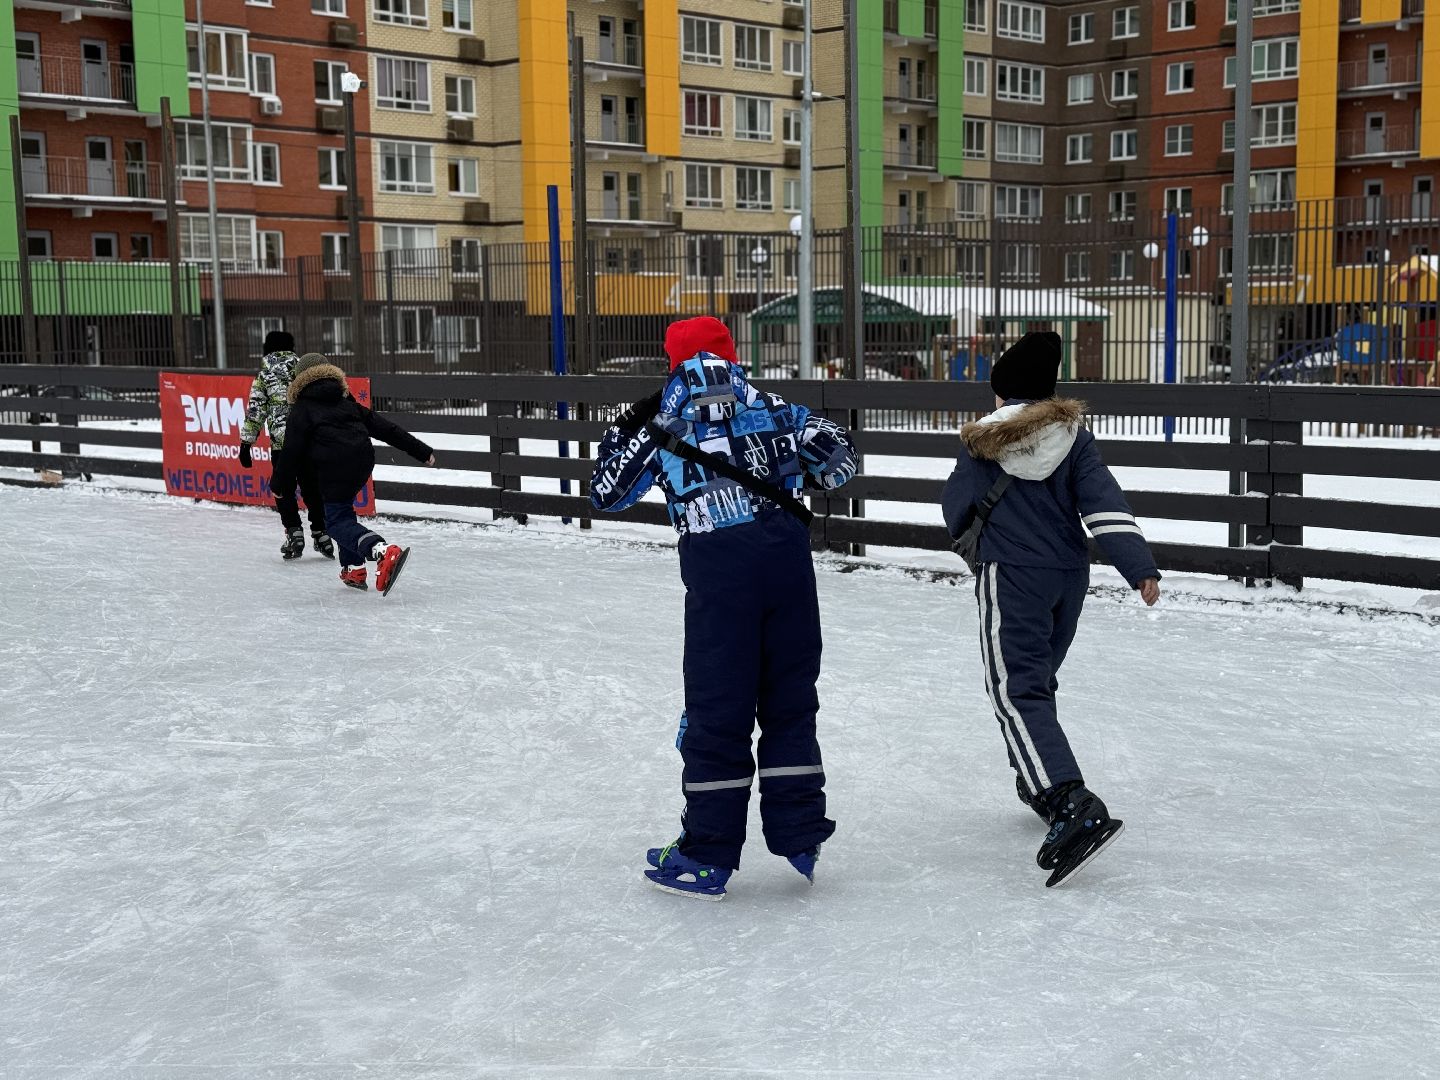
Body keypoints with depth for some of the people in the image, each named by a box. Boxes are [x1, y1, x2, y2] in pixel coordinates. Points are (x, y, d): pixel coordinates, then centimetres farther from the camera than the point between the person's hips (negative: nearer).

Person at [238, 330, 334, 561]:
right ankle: (320, 533, 9)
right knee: (312, 488, 11)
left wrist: (246, 443, 3)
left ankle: (294, 533, -1)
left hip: (282, 441, -2)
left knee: (283, 490, 10)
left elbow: (255, 413, -1)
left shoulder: (264, 377, 2)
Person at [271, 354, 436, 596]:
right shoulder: (347, 402, 22)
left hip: (334, 469, -7)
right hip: (364, 462, 7)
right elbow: (383, 427, 19)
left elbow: (292, 451, 0)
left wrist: (280, 483, 12)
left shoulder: (302, 409, 7)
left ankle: (384, 552, -32)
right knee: (342, 509, 25)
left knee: (336, 521, -6)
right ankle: (354, 568, 20)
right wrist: (421, 451, 19)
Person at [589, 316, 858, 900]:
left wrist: (627, 428, 28)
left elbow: (605, 493, 17)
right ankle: (801, 838, 20)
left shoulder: (661, 428, 10)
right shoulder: (772, 410, 14)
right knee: (790, 699, 14)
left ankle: (707, 857, 10)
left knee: (717, 708, 4)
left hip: (718, 565, -2)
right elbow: (839, 456, 12)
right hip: (786, 555, 3)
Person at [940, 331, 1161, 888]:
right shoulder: (1073, 438, 4)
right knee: (1038, 678, 24)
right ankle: (1041, 784, 35)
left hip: (1012, 576, -5)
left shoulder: (985, 441, -2)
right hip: (1069, 574, 6)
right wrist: (1140, 567, -11)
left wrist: (965, 530, 31)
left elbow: (956, 508, 8)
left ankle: (1074, 805, -28)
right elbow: (1105, 505, -7)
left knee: (1016, 690, -11)